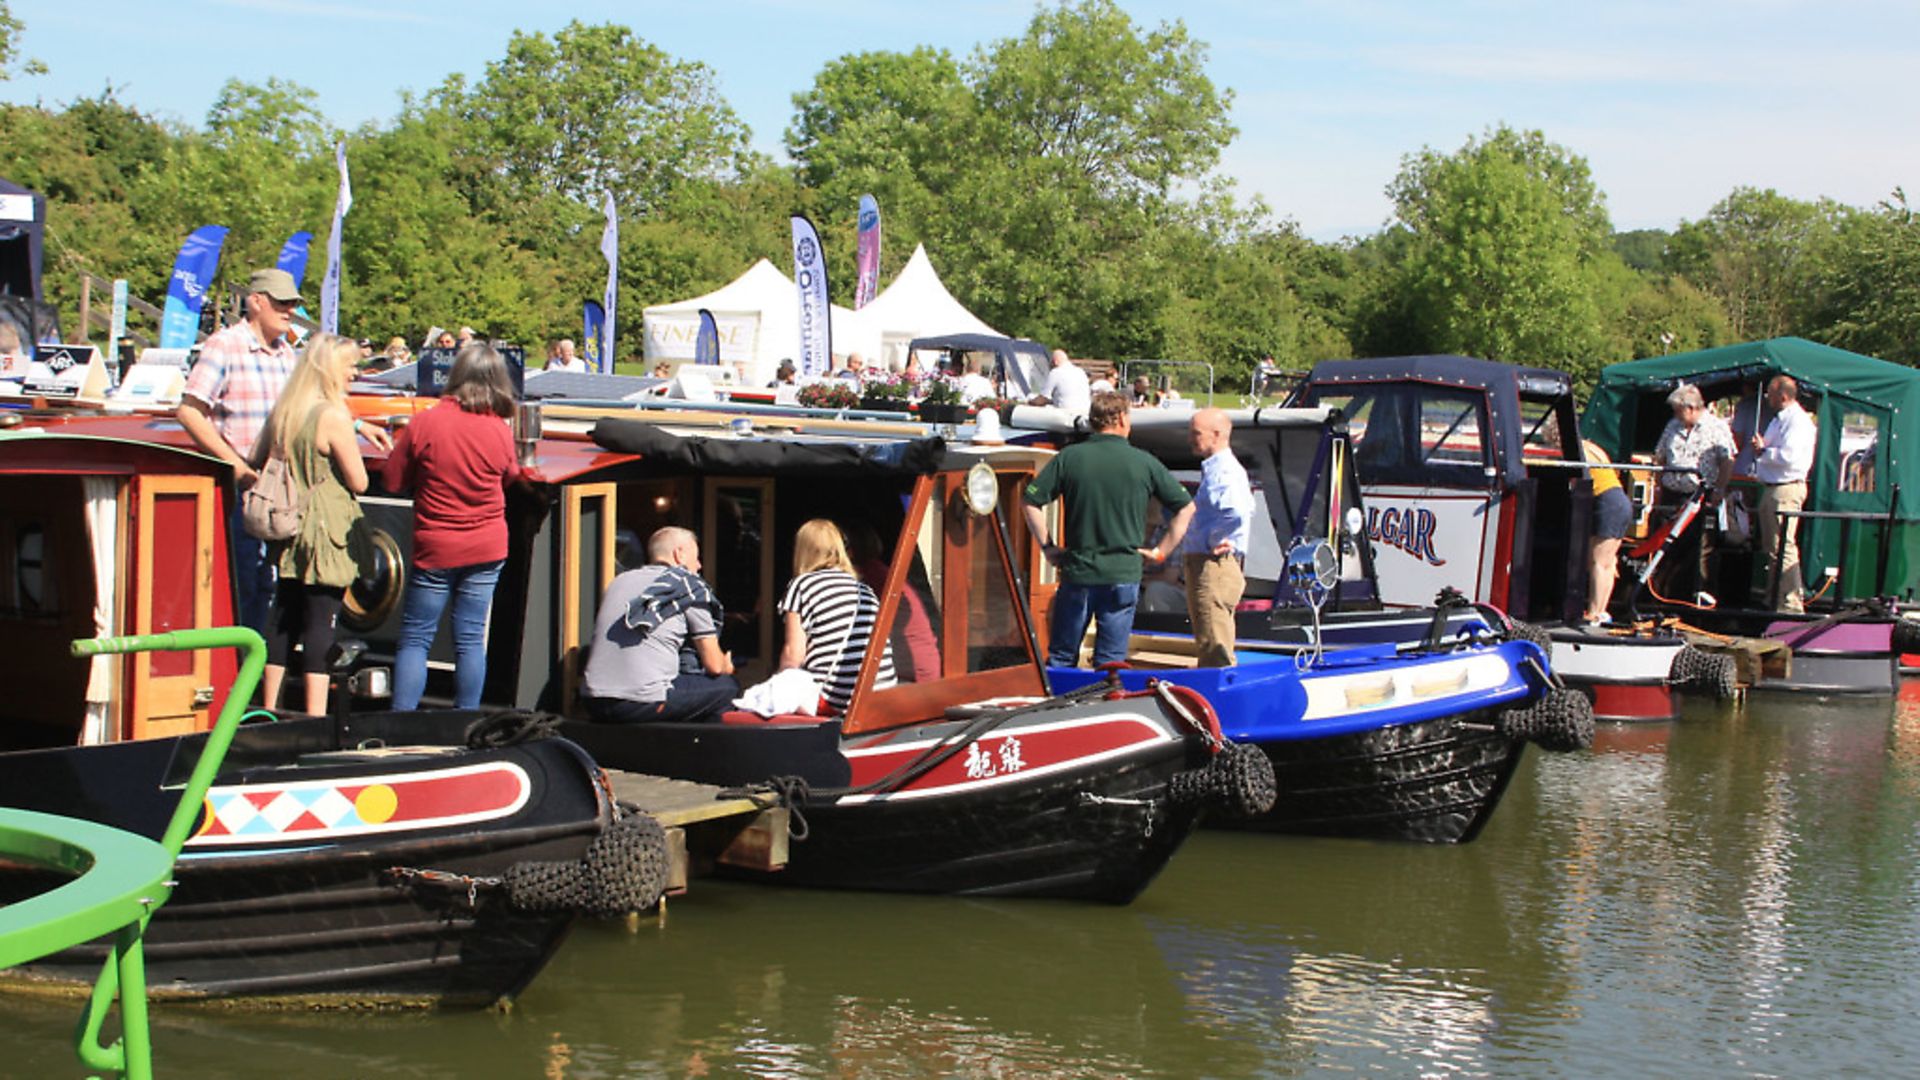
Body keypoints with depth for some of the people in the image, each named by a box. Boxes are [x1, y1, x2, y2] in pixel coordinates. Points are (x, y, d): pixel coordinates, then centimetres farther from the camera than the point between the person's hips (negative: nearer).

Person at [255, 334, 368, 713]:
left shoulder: (282, 411, 7)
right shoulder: (334, 416, -15)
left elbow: (256, 462, 17)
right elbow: (358, 482, -13)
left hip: (290, 532, 7)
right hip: (328, 534, -7)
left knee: (284, 615, 14)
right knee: (321, 621, -6)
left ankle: (270, 707, 20)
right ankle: (315, 715, -7)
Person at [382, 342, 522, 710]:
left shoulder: (424, 424, -14)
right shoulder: (500, 431, -7)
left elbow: (393, 480, -4)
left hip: (436, 548, -2)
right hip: (487, 548, 2)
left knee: (415, 638, 5)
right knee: (471, 638, 8)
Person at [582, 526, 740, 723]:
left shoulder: (619, 581, 21)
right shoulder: (690, 586, 3)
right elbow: (714, 665, 4)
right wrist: (727, 667, 30)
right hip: (641, 704, -7)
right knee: (728, 685, 9)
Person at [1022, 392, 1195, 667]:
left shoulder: (1069, 457, -2)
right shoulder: (1144, 463, -1)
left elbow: (1032, 501, -2)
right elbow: (1186, 507, 3)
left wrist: (1047, 546, 6)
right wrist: (1161, 550, 9)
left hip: (1077, 571, 1)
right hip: (1124, 574, -1)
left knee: (1060, 658, 11)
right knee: (1110, 663, 4)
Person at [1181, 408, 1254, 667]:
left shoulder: (1226, 471, -15)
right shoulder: (1214, 469, 18)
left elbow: (1238, 512, -34)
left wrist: (1212, 540, -19)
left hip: (1216, 566, -11)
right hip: (1203, 565, 11)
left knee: (1215, 647, -10)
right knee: (1208, 645, 16)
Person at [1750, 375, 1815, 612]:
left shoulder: (1798, 421, -13)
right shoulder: (1779, 419, 20)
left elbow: (1789, 456, -24)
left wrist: (1763, 451, -10)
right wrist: (1761, 448, 7)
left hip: (1786, 489, -11)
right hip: (1770, 488, 11)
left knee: (1783, 548, -14)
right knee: (1770, 548, 16)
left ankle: (1792, 604, -14)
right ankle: (1773, 600, 25)